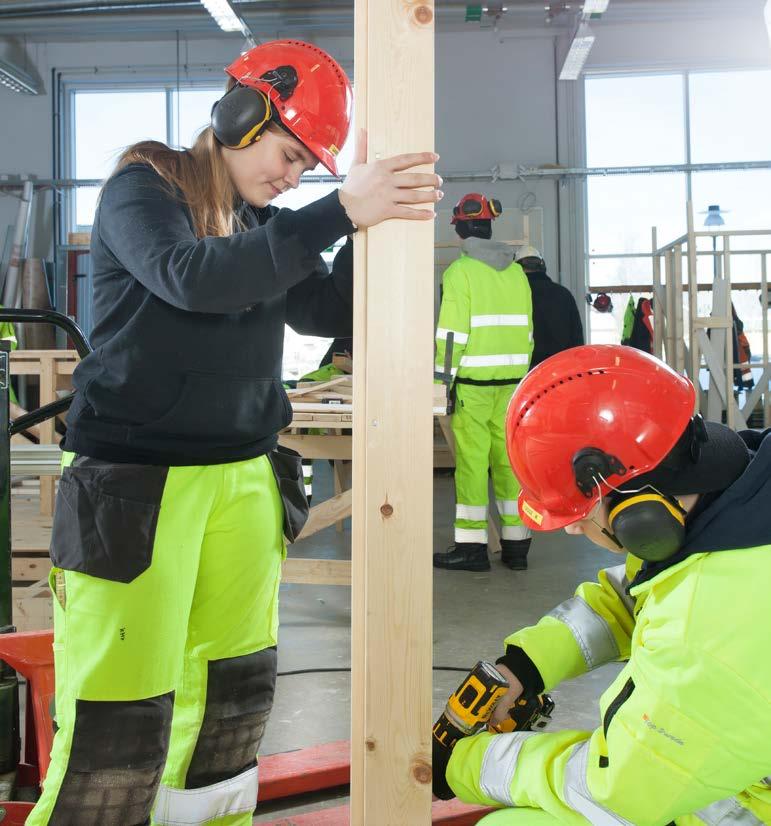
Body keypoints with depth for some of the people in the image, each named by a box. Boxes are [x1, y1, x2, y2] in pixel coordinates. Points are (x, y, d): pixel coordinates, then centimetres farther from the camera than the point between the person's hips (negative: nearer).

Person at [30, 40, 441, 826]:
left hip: (244, 477, 7)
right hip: (134, 482, -6)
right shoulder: (141, 187, -4)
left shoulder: (265, 226, 14)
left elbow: (327, 313, 4)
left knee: (233, 699, 10)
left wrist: (379, 214, -9)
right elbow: (191, 279, -24)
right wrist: (337, 213, -29)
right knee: (118, 727, -8)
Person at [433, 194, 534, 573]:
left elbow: (452, 333, -13)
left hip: (472, 382, -6)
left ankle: (472, 545, 2)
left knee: (471, 461, -2)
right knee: (509, 459, 9)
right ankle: (516, 544, 14)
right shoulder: (516, 272, 12)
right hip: (511, 381, 6)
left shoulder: (460, 271, -7)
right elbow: (527, 331, 13)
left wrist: (443, 380, -9)